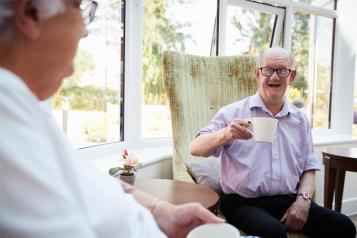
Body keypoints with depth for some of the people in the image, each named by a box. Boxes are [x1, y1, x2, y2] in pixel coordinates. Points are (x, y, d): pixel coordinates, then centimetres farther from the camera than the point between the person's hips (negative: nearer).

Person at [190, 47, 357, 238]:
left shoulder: (300, 120, 13)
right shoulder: (233, 113, -1)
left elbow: (308, 168, 17)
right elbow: (195, 149, -7)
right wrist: (226, 134, -27)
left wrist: (303, 200, -2)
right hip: (243, 202, -4)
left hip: (289, 201, 5)